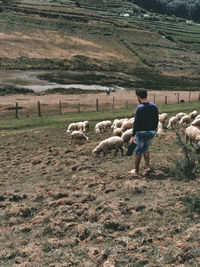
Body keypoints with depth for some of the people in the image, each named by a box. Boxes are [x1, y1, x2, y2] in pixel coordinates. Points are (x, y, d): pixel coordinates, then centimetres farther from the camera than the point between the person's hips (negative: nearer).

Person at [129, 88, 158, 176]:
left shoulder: (140, 108, -16)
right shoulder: (154, 106, 2)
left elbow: (136, 123, -17)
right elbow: (156, 120, 9)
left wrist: (133, 135, -12)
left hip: (141, 132, -5)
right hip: (151, 132, 6)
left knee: (138, 150, 8)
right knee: (145, 148, 23)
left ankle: (136, 170, 18)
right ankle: (147, 167, 11)